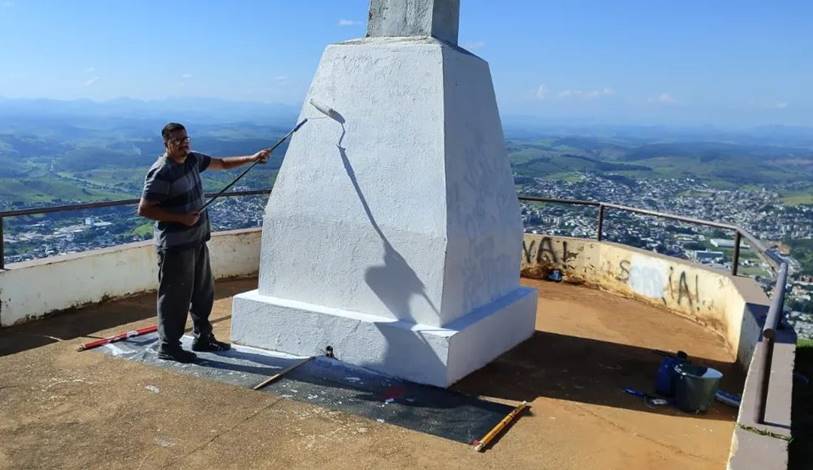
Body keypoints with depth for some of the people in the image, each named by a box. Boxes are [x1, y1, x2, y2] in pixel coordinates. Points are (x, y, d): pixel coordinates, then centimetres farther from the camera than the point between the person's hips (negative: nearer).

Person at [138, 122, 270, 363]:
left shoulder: (192, 160, 7)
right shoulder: (161, 172, -19)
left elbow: (222, 163, 21)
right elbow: (144, 209, -20)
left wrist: (252, 158, 14)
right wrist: (181, 217, -23)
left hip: (197, 240, 9)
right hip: (175, 246, -9)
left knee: (204, 292, 18)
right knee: (176, 296, 0)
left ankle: (203, 337, 32)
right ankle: (168, 346, 13)